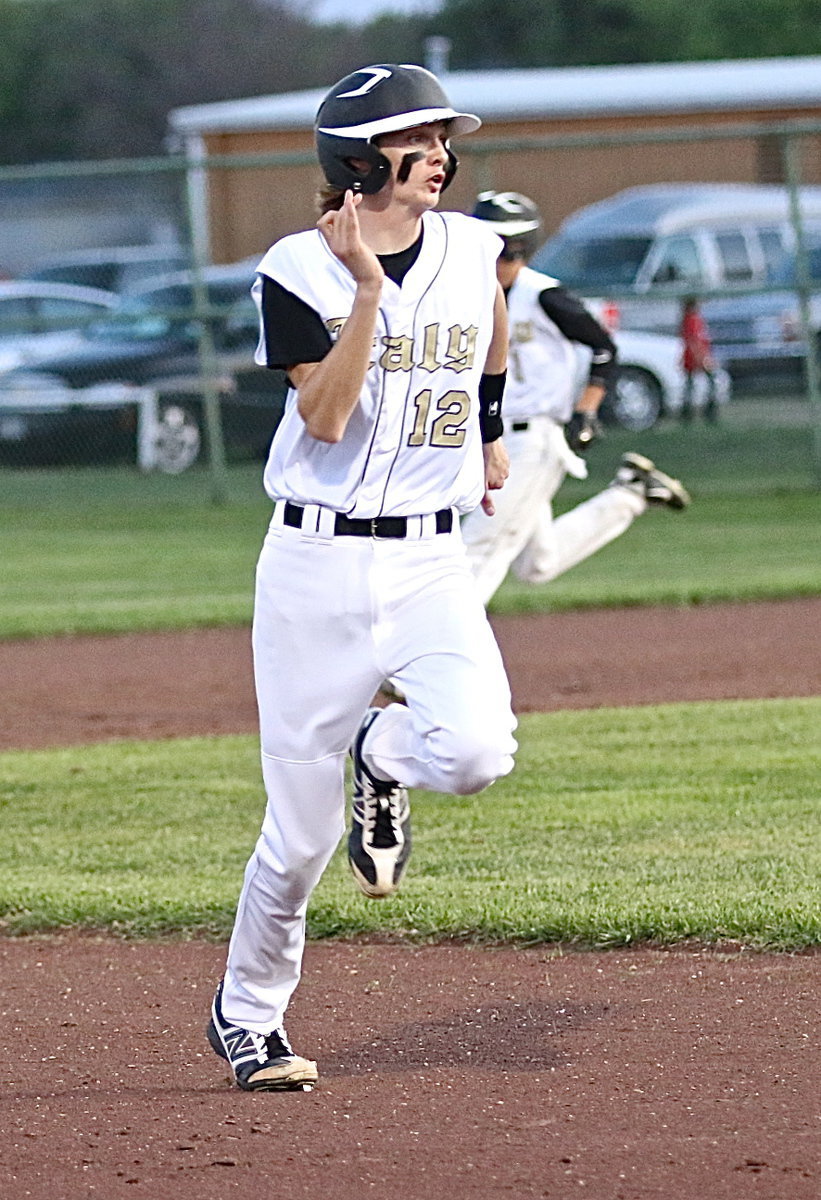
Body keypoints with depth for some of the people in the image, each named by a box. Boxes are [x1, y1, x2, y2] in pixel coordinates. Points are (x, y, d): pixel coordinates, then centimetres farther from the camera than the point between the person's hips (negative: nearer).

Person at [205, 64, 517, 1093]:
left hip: (430, 564, 3)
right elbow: (326, 416, -20)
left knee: (475, 750, -25)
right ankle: (246, 1016, 24)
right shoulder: (299, 270, -8)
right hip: (317, 564, -3)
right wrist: (370, 286, -24)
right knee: (302, 832, -1)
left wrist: (491, 429, 35)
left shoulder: (472, 250, 4)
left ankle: (383, 757, 12)